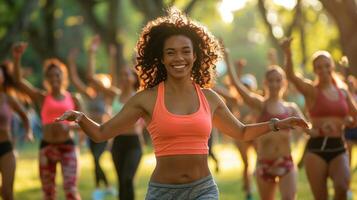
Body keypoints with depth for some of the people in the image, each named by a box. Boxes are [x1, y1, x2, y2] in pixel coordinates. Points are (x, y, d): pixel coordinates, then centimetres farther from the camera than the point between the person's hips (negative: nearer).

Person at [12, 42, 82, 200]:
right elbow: (18, 81, -10)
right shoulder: (42, 97, 2)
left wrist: (69, 126, -13)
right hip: (47, 146, 1)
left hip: (67, 146, -1)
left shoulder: (72, 99, 5)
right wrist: (17, 58, -26)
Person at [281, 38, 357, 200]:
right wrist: (288, 54, -40)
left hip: (339, 148, 2)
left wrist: (340, 122, -5)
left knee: (342, 186, -24)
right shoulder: (311, 91, -2)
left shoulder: (343, 93, 11)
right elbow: (291, 76, -21)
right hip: (316, 148, -2)